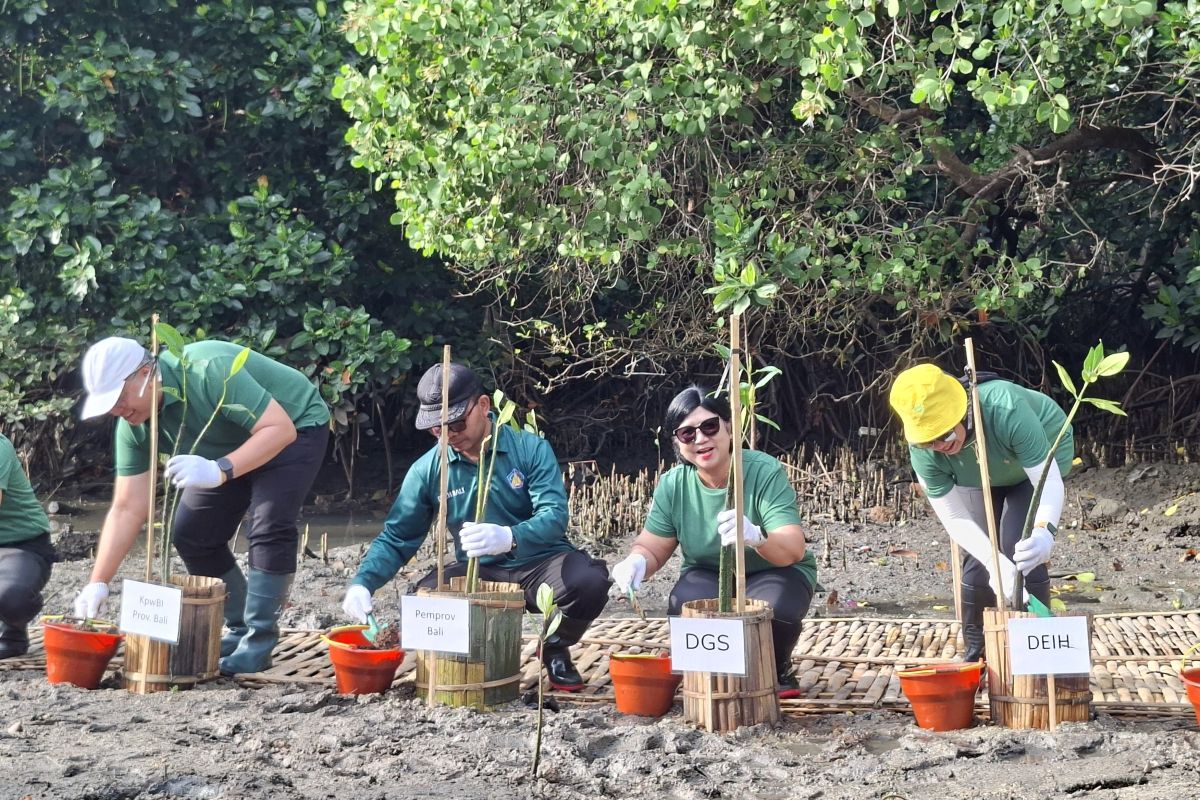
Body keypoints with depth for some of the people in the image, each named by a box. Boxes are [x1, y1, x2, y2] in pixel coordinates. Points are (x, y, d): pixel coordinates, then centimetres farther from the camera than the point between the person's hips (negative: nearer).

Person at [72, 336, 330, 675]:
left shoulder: (210, 371, -37)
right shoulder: (133, 426, -15)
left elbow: (280, 429, -39)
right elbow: (127, 509, -13)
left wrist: (221, 470, -51)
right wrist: (98, 583, -18)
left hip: (296, 426, -7)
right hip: (234, 445, 8)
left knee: (269, 529, -24)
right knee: (191, 535, 1)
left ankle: (259, 642, -10)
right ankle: (240, 630, 16)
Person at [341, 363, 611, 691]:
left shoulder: (531, 449, -10)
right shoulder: (428, 469, -4)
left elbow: (555, 515, -22)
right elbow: (396, 538, -1)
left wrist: (509, 537, -44)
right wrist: (362, 583, -21)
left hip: (540, 565, -2)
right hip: (478, 573, 2)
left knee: (590, 581, -32)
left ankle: (556, 649, 3)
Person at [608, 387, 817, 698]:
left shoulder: (765, 472, -23)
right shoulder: (673, 485, -12)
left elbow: (794, 550, -31)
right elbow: (652, 548, -5)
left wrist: (756, 537, -55)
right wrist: (637, 562, -31)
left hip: (774, 573, -2)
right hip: (708, 576, 3)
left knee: (775, 612, -35)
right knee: (684, 608, -30)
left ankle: (778, 669, 2)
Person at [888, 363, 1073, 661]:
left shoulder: (1006, 409, -45)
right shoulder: (922, 453, -32)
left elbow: (1049, 481, -42)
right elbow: (954, 517, -26)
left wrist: (1044, 531, -62)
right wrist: (993, 560, -43)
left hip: (1042, 460, -3)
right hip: (978, 478, 3)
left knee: (1022, 553, -19)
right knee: (977, 560, -8)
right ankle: (976, 654, 10)